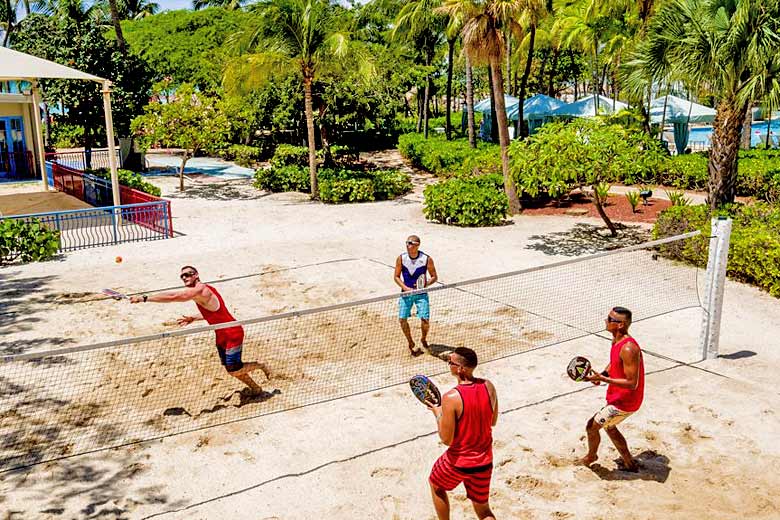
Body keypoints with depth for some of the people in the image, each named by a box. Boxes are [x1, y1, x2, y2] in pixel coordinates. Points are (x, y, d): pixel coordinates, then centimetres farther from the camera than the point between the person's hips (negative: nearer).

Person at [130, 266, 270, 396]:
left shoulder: (199, 291, -21)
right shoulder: (204, 290, 11)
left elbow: (172, 297, -28)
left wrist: (144, 298, -25)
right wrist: (193, 318, 13)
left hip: (232, 333, -10)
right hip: (221, 335, 10)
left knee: (234, 370, -7)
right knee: (231, 369, 14)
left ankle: (260, 365, 17)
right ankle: (256, 389, 29)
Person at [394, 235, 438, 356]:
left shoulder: (427, 259, -11)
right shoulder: (401, 258, -6)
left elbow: (434, 277, -1)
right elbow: (396, 277, 0)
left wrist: (425, 284, -19)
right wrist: (405, 288, -15)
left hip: (421, 294, -2)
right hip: (406, 293, 2)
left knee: (425, 320, -10)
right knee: (402, 319, -5)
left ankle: (424, 339, 22)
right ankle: (410, 343, 19)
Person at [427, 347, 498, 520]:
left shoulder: (451, 398, -26)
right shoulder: (489, 387, -9)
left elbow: (446, 439, -19)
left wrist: (438, 414, -3)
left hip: (459, 462, -4)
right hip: (484, 461, 5)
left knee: (436, 486, 28)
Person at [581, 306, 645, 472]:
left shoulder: (628, 349, -31)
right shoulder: (617, 341, 0)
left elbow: (632, 383, -29)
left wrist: (603, 379, -32)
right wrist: (602, 374, -1)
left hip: (624, 402, -10)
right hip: (617, 397, 10)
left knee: (592, 426, 2)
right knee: (609, 427, 26)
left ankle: (591, 456, 30)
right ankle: (630, 463, 41)